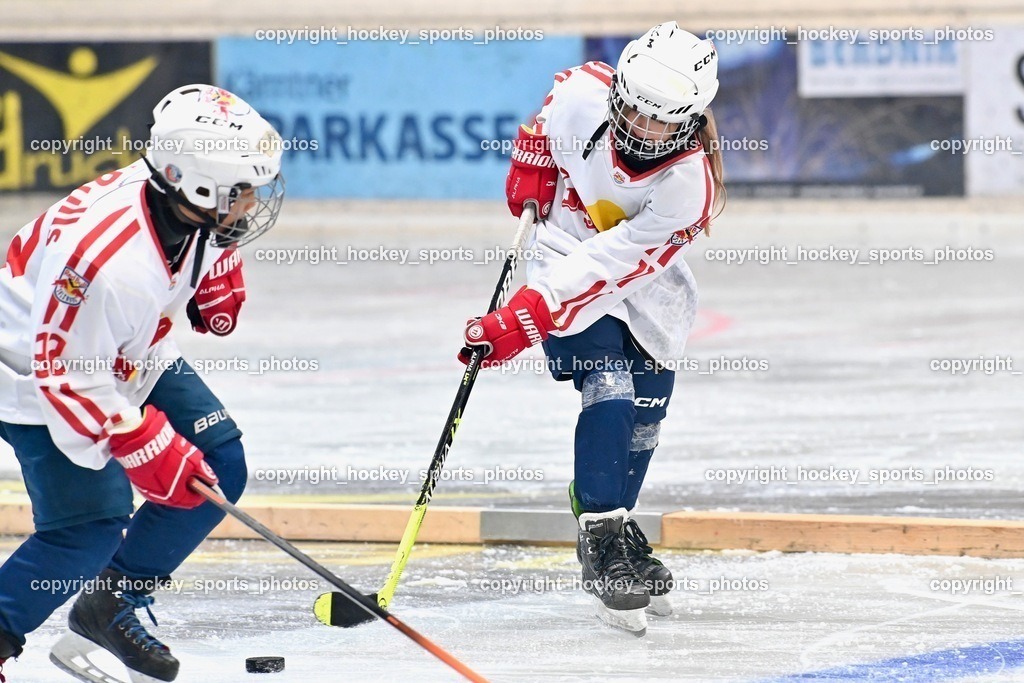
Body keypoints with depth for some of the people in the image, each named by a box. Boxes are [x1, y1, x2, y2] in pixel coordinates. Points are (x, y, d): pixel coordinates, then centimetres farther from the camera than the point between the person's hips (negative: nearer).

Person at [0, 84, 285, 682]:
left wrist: (219, 277, -4)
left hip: (133, 356, 9)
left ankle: (113, 605, 16)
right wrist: (148, 449, -30)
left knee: (219, 467, 4)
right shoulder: (110, 262, -40)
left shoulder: (191, 208, -17)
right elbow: (69, 378, -33)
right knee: (89, 524, -17)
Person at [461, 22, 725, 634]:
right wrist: (529, 171, 0)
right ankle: (602, 538, -20)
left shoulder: (688, 186, -32)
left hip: (644, 283, 1)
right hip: (567, 249, -1)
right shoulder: (583, 95, -28)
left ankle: (613, 526, 27)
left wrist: (523, 322, -37)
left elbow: (606, 269, -35)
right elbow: (546, 122, 2)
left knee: (645, 411, 5)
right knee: (608, 388, -19)